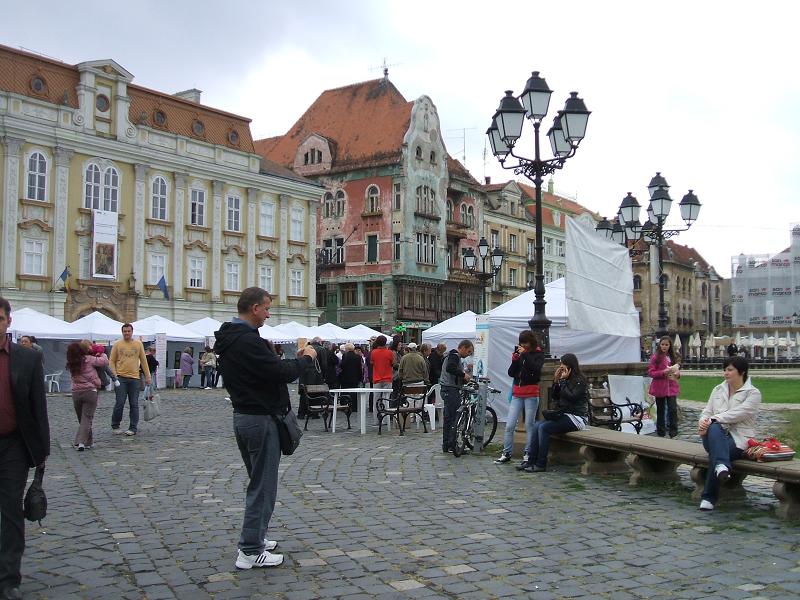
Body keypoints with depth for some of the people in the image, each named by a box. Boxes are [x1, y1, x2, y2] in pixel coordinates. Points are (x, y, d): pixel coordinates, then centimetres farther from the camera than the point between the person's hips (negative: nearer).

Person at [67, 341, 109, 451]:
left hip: (76, 393, 5)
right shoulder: (89, 359, -9)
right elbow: (105, 361, -5)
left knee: (81, 419, 16)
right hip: (90, 392, -5)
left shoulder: (71, 364, 4)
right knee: (87, 418, -2)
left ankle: (88, 442, 24)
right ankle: (81, 442, -12)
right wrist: (102, 353, 17)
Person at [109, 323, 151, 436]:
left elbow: (143, 361, 11)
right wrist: (114, 375, -8)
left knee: (134, 404, 3)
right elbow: (112, 361, 5)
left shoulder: (138, 344, 8)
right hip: (121, 378, -2)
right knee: (120, 403, -3)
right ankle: (115, 426, 13)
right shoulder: (117, 345, 4)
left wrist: (147, 376, 7)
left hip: (134, 379, 2)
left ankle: (133, 428, 9)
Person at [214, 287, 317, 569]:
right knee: (263, 486, -3)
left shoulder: (227, 338, 11)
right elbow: (282, 372, -23)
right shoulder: (248, 340, -22)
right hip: (260, 419, -10)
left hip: (242, 416, 11)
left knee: (258, 481, 21)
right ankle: (250, 551, 2)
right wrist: (306, 357, -9)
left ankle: (255, 538, 29)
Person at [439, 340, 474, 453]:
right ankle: (452, 445, -9)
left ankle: (446, 446, 17)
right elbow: (450, 368, -28)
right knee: (455, 418, -10)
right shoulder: (454, 356, -10)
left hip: (448, 390, 11)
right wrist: (463, 374, -19)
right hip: (451, 390, -11)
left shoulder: (452, 355, 24)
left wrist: (464, 379, 12)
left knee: (448, 418, 12)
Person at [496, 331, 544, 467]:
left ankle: (527, 456, 4)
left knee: (529, 426, -1)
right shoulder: (519, 352, 11)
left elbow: (536, 368, -18)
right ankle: (506, 454, 9)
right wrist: (514, 359, -7)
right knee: (509, 426, 1)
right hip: (517, 393, 4)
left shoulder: (538, 354, 1)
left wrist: (525, 355, -17)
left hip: (531, 394, -4)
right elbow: (511, 373, 7)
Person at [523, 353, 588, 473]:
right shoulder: (565, 380, 14)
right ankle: (530, 461, -14)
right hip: (563, 415, 8)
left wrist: (563, 380, -15)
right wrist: (556, 380, 3)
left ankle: (541, 464, -19)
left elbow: (571, 397, -21)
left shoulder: (579, 380, -8)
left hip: (576, 418, -8)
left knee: (544, 427, -24)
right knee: (537, 425, -12)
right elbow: (554, 397, 15)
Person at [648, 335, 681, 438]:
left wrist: (677, 373, -4)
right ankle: (661, 432, 20)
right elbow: (650, 372, -8)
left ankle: (673, 432, 1)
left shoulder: (673, 357, 9)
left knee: (673, 409, -8)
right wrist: (663, 372, -22)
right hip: (660, 387, -2)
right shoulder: (655, 357, -5)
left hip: (671, 387, 3)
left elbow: (676, 369, 19)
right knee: (660, 410, 9)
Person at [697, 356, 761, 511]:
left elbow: (737, 414, -13)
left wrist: (713, 420, -22)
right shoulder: (718, 390, 19)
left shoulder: (753, 393, 2)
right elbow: (707, 412, 13)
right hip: (716, 436, 4)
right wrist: (703, 422, -12)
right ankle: (721, 465, -58)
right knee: (714, 428, -34)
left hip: (739, 439, -3)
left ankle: (709, 497, -26)